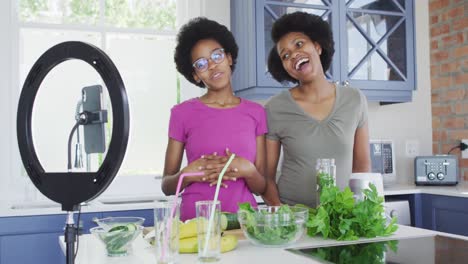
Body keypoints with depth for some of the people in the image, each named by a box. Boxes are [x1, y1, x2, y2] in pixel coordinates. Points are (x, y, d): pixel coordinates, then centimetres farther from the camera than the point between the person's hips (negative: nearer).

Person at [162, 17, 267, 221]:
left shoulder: (256, 113, 7)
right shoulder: (183, 113, 2)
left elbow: (262, 187, 7)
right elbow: (167, 186, 7)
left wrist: (248, 171, -11)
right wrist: (188, 174, -11)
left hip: (244, 217, 2)